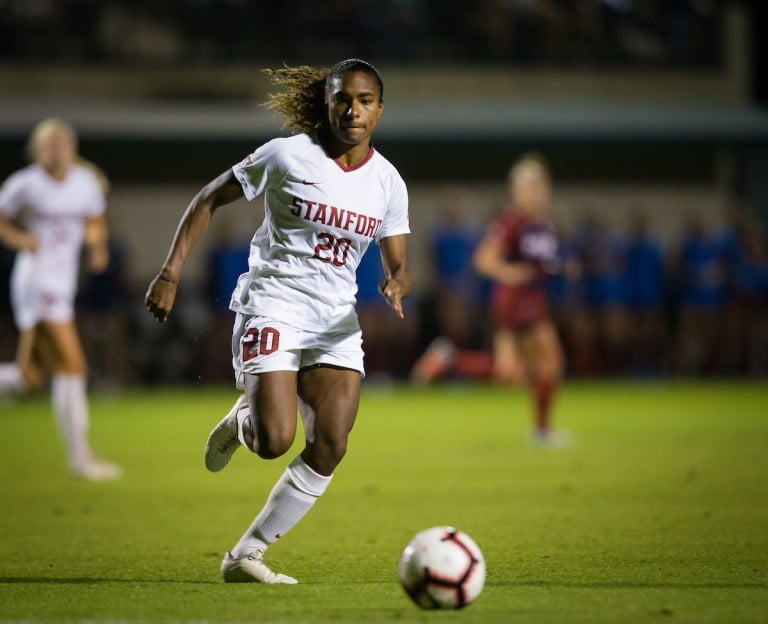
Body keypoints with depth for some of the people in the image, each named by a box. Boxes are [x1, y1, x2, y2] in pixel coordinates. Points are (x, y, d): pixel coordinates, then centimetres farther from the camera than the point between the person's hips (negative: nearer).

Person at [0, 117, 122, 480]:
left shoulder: (86, 182, 8)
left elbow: (94, 223, 22)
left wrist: (97, 244, 3)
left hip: (64, 284, 7)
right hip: (36, 281, -7)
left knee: (31, 376, 8)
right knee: (72, 365, -12)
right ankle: (79, 456, -7)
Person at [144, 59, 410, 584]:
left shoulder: (388, 182, 4)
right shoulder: (288, 156, -7)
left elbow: (398, 267, 7)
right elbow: (209, 200, 0)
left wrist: (396, 286, -18)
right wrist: (171, 272, -8)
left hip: (337, 321, 4)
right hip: (272, 307, -4)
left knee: (331, 446, -10)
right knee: (275, 440, -20)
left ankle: (246, 555, 2)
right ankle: (241, 420, 19)